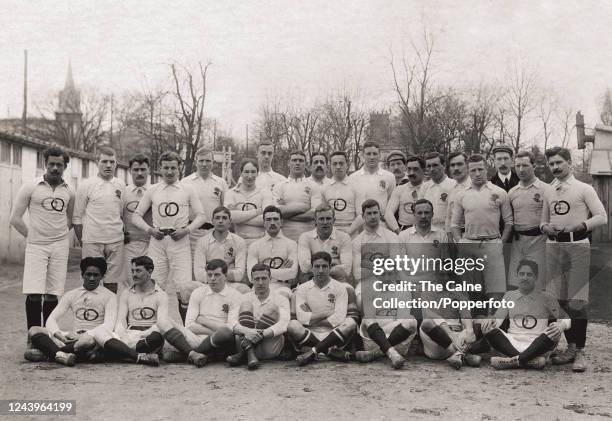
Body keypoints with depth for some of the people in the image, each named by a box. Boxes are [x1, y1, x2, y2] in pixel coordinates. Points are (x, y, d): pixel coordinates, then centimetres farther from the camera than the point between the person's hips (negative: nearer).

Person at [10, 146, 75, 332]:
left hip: (60, 246, 3)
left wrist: (61, 234, 9)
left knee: (52, 294, 4)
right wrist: (32, 236, -2)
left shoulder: (69, 192, 8)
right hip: (36, 246, -2)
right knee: (34, 293, -9)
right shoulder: (31, 187, -2)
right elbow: (15, 218, -1)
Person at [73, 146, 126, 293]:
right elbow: (77, 217, 1)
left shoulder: (121, 185, 9)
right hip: (92, 242, -3)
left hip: (116, 242, 3)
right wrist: (82, 242, -2)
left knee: (112, 283, 6)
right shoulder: (86, 185, -1)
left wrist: (122, 233, 11)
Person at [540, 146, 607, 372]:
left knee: (577, 301, -7)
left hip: (577, 245, -5)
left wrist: (578, 226, -17)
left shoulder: (584, 189, -1)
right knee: (560, 300, 8)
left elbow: (602, 217, -5)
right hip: (554, 246, 5)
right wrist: (545, 227, -2)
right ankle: (571, 346, 20)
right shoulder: (548, 192, 13)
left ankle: (580, 351, 0)